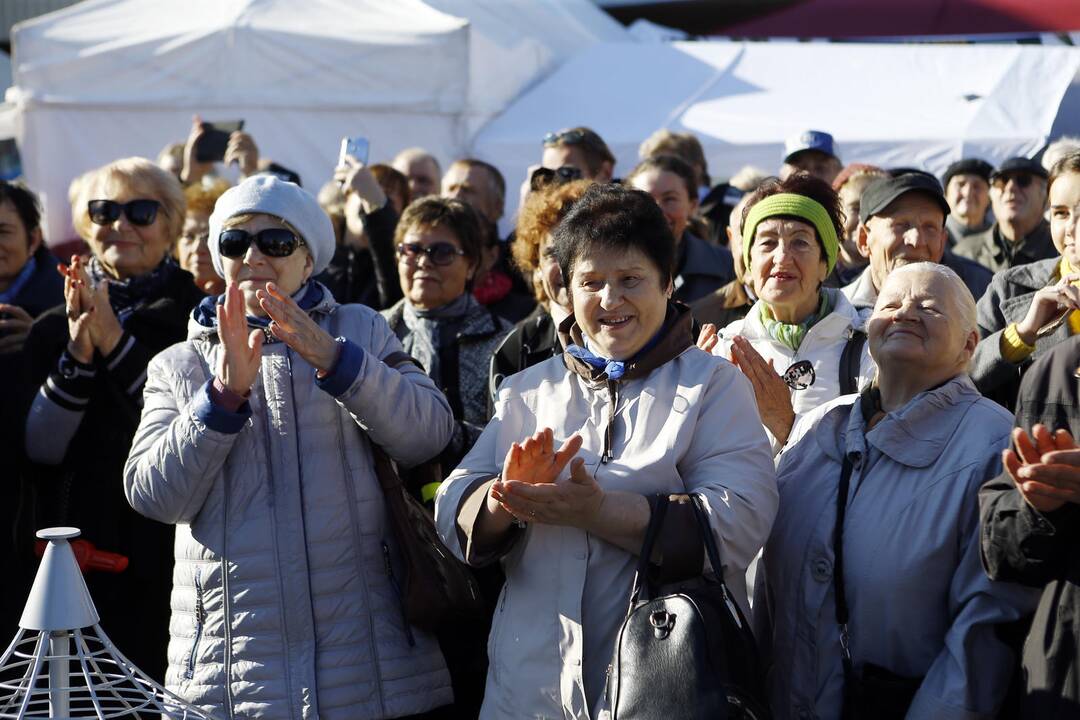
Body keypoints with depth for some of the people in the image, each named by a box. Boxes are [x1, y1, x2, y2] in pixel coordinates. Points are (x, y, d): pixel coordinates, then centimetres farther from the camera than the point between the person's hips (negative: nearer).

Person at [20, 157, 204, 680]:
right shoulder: (53, 328, 10)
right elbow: (40, 448, 1)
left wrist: (116, 343, -17)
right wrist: (76, 355, -13)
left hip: (175, 559, -2)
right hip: (82, 559, 2)